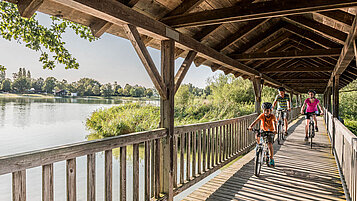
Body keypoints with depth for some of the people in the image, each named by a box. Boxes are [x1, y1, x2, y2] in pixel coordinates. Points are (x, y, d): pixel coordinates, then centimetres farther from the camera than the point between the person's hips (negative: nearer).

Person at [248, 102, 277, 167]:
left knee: (270, 145, -15)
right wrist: (251, 126, -45)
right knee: (257, 136, -25)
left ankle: (272, 159, 1)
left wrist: (275, 130, -57)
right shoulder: (262, 115, -16)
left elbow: (274, 123, -37)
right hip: (263, 130, 3)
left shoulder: (272, 116, -20)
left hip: (270, 131, -3)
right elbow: (256, 121, -28)